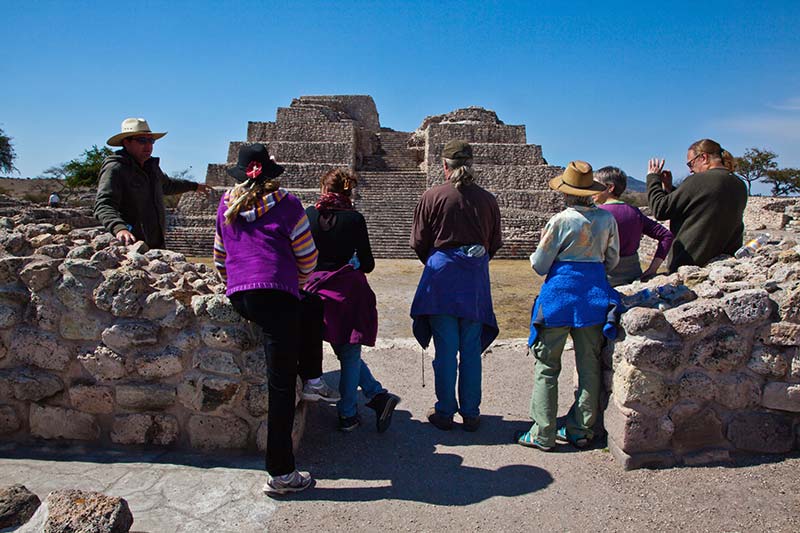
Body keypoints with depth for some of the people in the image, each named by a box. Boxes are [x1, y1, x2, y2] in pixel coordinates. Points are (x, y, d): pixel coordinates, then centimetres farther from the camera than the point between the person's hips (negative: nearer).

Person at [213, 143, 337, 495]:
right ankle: (280, 473, 3)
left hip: (238, 298, 6)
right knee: (281, 385, -1)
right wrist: (296, 282, 23)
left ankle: (312, 380, 25)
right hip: (275, 294, -6)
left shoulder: (227, 206, 18)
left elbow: (219, 258, 26)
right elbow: (307, 257, 5)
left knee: (307, 312, 31)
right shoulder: (285, 204, 3)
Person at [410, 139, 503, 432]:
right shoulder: (487, 199, 3)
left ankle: (445, 412, 16)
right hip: (476, 277, 3)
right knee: (471, 349, 10)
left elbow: (419, 242, -1)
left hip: (441, 275, -2)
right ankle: (471, 413, 19)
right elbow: (495, 243, 10)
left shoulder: (432, 196, -5)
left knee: (445, 350, 5)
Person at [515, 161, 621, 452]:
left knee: (547, 364, 4)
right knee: (589, 363, 13)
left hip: (560, 291, -5)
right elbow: (612, 259, 12)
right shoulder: (607, 218, 2)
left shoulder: (561, 221, -12)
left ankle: (543, 434, 9)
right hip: (596, 291, 5)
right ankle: (581, 429, 23)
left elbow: (539, 265, -7)